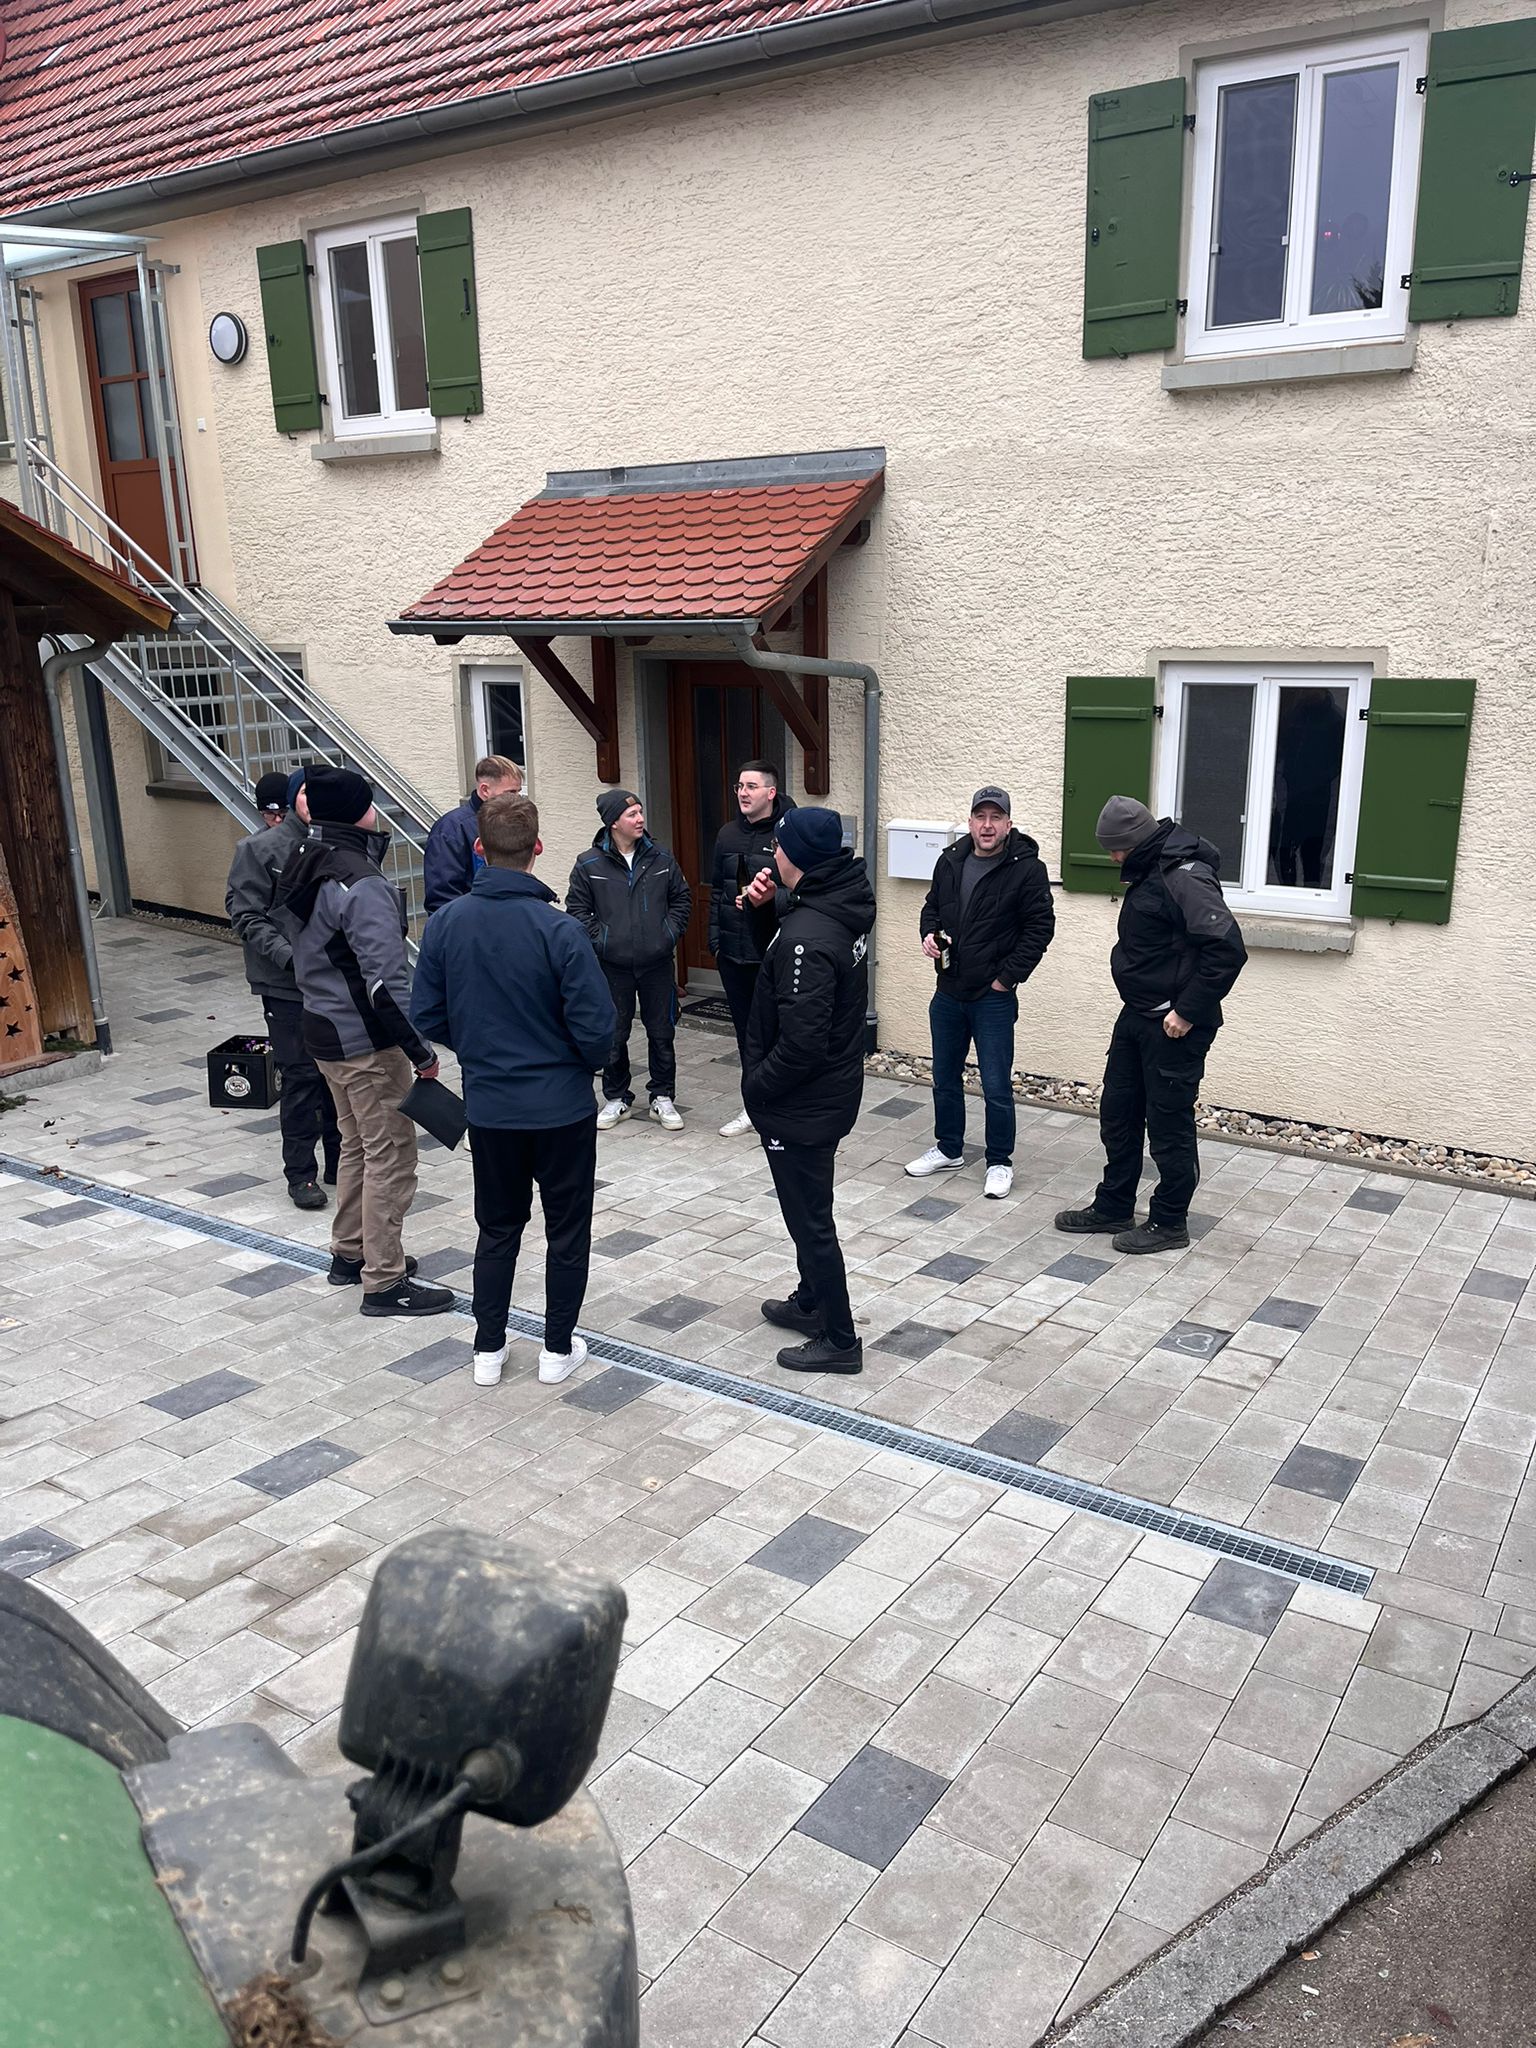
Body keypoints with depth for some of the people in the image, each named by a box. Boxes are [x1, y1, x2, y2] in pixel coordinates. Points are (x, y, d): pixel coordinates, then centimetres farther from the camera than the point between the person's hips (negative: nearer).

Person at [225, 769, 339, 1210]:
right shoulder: (259, 849, -7)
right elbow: (247, 916, -9)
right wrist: (289, 956, -21)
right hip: (287, 985, -4)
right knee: (300, 1077, 1)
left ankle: (341, 1161, 27)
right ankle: (300, 1172, 14)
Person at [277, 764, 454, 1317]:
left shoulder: (303, 867, 5)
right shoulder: (362, 886, -24)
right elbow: (386, 984, -26)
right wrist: (423, 1052, -21)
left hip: (323, 1028, 9)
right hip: (366, 1041, -9)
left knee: (358, 1144, 23)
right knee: (390, 1156, 0)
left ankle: (349, 1253, 36)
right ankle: (384, 1283, 7)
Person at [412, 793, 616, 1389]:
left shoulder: (445, 923, -8)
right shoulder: (557, 929, -20)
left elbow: (426, 1016, -1)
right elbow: (596, 1027, -19)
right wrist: (585, 1061, 4)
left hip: (488, 1106, 4)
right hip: (561, 1107, -3)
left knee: (497, 1227, 20)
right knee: (567, 1228, 15)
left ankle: (488, 1349, 27)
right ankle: (558, 1349, 24)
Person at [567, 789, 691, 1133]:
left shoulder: (661, 859, 2)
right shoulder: (589, 865, -5)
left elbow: (682, 899, 11)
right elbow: (577, 908, 1)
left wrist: (670, 933, 1)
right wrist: (599, 939, -7)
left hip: (657, 963, 2)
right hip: (612, 966, -2)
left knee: (662, 1033, 9)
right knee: (614, 1036, 8)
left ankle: (662, 1097, 22)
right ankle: (616, 1098, 23)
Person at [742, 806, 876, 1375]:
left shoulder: (809, 938, -30)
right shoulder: (842, 906, 0)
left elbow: (801, 1045, -30)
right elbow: (781, 951, 16)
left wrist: (755, 1087, -15)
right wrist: (765, 909, -2)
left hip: (801, 1104, -10)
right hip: (828, 1093, 10)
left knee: (810, 1220, 5)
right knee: (808, 1211, 26)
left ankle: (839, 1340, 19)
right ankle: (811, 1303, 43)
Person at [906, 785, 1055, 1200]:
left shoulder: (1027, 868, -11)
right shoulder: (950, 861, 5)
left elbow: (1040, 927, -11)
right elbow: (932, 907, 20)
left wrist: (1008, 976, -13)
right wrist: (929, 933, -1)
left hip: (993, 996, -6)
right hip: (948, 993, 6)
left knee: (996, 1087, 0)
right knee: (945, 1078, 17)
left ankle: (999, 1162, 16)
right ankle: (949, 1149, 33)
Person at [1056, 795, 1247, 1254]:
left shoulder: (1185, 877, -22)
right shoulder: (1149, 871, 9)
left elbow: (1227, 949, -28)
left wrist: (1189, 1012, -23)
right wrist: (1140, 1004, 14)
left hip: (1173, 1027, -10)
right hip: (1137, 1016, 10)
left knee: (1168, 1124, 3)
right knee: (1117, 1113, 16)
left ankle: (1169, 1223, 17)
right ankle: (1113, 1207, 30)